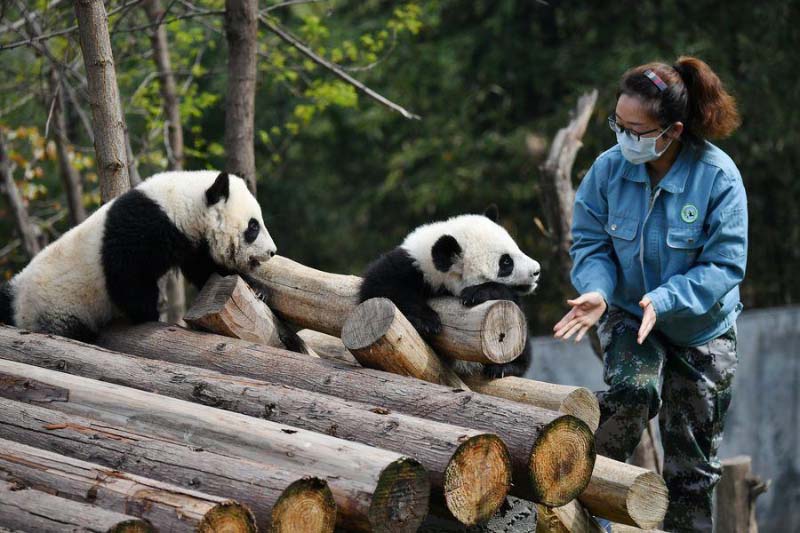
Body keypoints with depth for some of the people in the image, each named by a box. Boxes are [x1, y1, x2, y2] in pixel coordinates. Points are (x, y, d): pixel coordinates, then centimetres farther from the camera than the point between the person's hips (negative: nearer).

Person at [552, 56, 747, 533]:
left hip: (702, 328, 0)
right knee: (634, 389, -32)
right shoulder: (610, 168, -15)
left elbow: (725, 264, -20)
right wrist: (598, 291, -26)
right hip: (629, 315, 0)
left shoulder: (718, 176, -21)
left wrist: (663, 300, -33)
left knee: (692, 459, 8)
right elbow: (590, 242, -6)